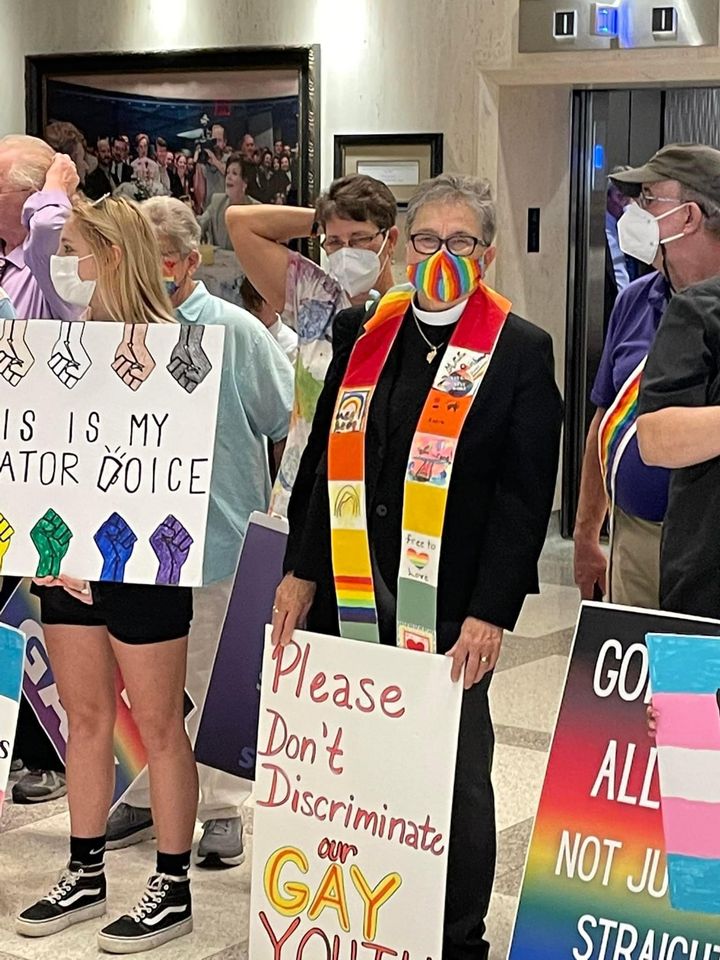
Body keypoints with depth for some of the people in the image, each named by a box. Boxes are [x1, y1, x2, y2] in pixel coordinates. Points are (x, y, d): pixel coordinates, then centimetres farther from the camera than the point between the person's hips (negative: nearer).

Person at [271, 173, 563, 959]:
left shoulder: (521, 351, -3)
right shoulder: (364, 336, 10)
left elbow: (525, 496, -8)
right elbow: (326, 462, 14)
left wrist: (489, 614, -14)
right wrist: (302, 571, 8)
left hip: (450, 610, -4)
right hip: (352, 598, 4)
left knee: (454, 778, 7)